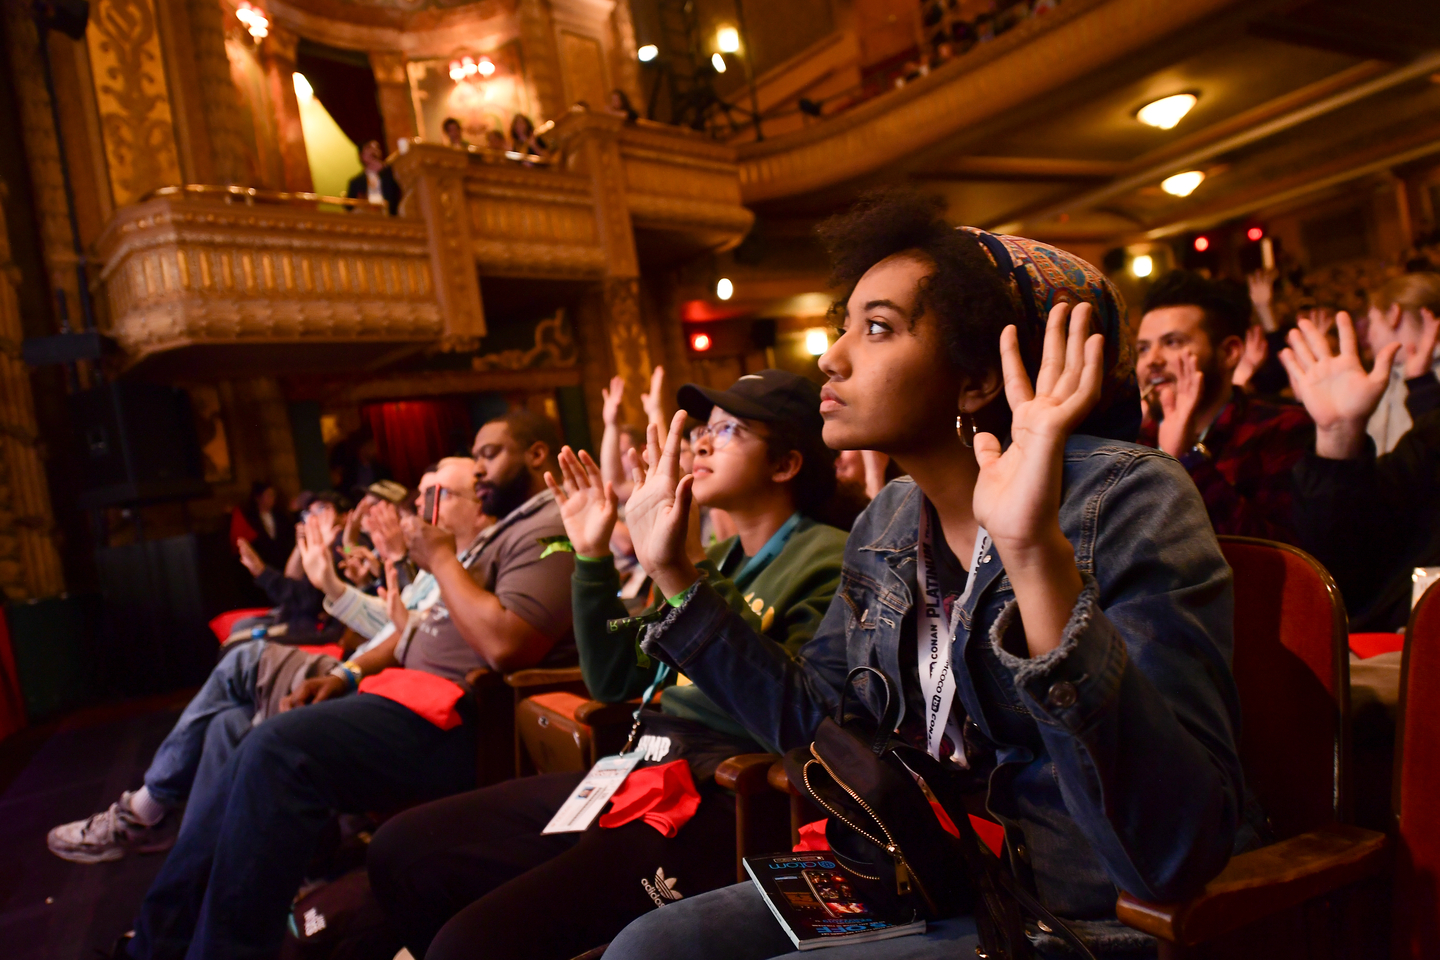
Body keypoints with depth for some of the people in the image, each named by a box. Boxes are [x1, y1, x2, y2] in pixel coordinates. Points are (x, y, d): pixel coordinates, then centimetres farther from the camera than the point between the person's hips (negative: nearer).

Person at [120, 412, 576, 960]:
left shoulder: (547, 531, -10)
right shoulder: (503, 530, 24)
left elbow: (505, 644, -24)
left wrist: (442, 559, -10)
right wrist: (351, 673, 10)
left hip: (453, 719, -11)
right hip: (409, 690, 11)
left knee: (281, 749, -24)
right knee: (258, 751, 3)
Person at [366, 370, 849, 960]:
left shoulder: (828, 560, -7)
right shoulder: (722, 556, 17)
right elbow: (614, 681, 17)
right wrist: (593, 556, 8)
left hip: (722, 803, -8)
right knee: (401, 849, 6)